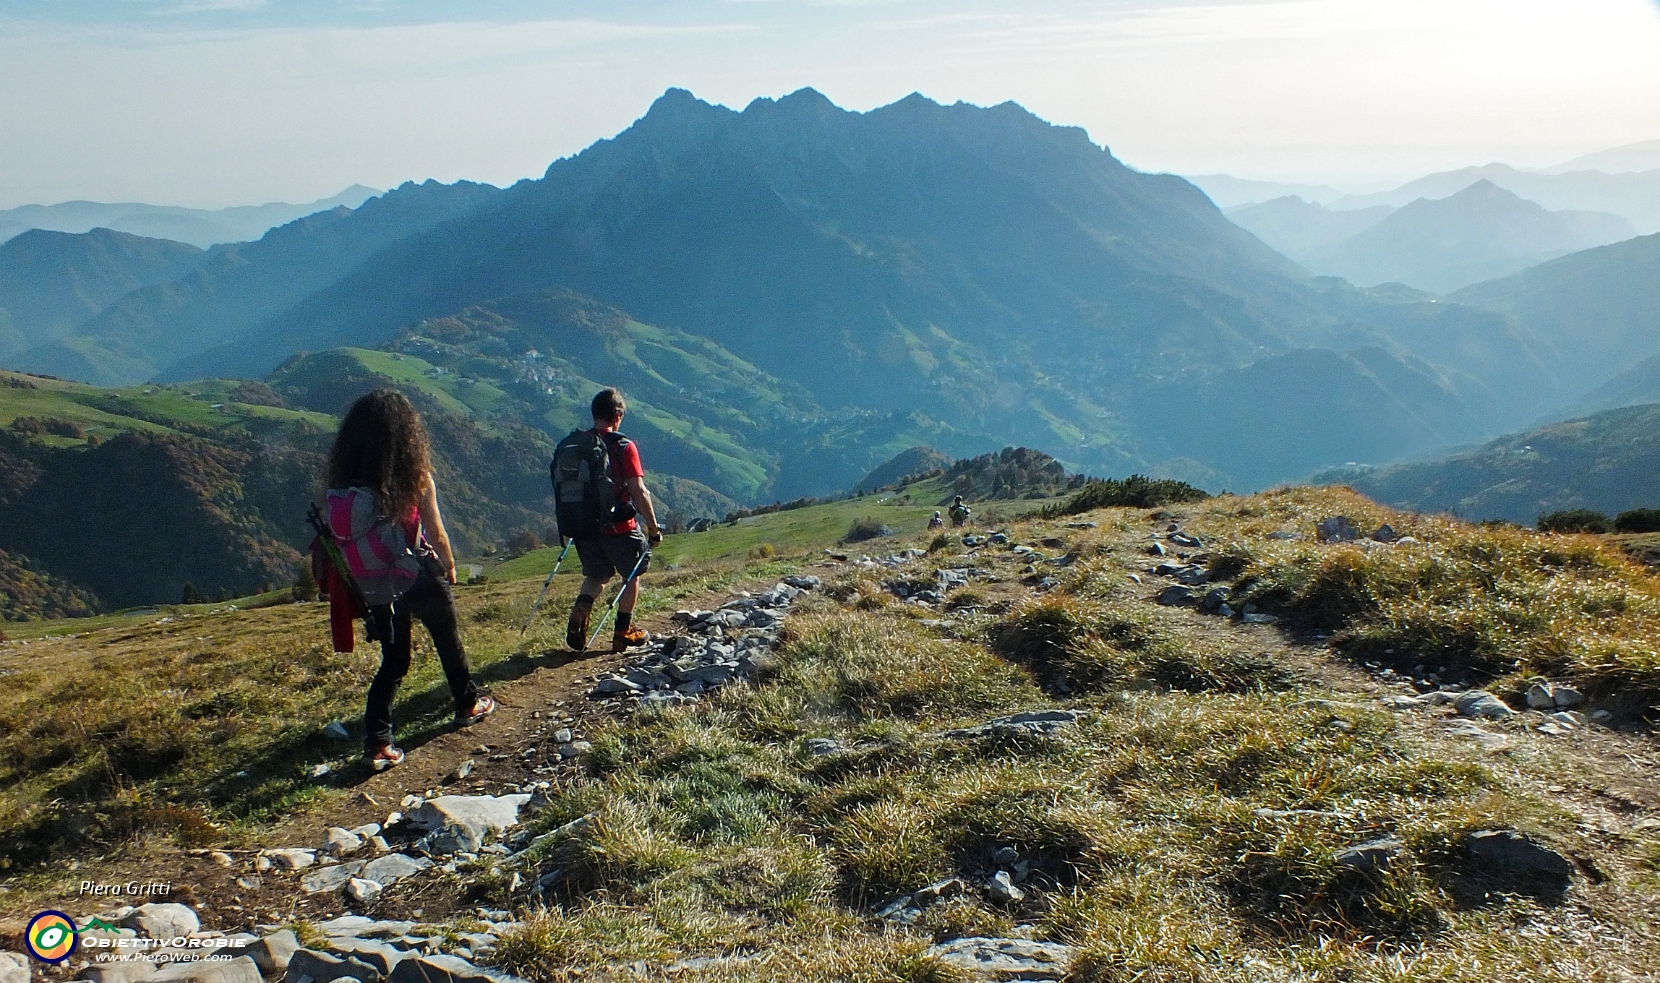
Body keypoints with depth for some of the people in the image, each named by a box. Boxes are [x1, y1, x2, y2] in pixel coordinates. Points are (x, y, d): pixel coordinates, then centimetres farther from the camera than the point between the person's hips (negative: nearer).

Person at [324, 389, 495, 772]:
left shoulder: (343, 485, -7)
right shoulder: (415, 478, -18)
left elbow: (344, 538, -1)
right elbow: (436, 535, -8)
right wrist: (449, 566, 11)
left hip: (375, 587, 3)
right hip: (417, 578, -3)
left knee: (393, 660, 16)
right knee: (448, 640, 21)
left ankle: (377, 742, 8)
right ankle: (468, 705, 39)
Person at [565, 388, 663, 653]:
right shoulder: (624, 447, -13)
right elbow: (639, 492, -17)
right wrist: (654, 528, -7)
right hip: (619, 528, -5)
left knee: (596, 575, 24)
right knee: (633, 574, 19)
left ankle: (580, 609, -3)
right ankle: (623, 632, 22)